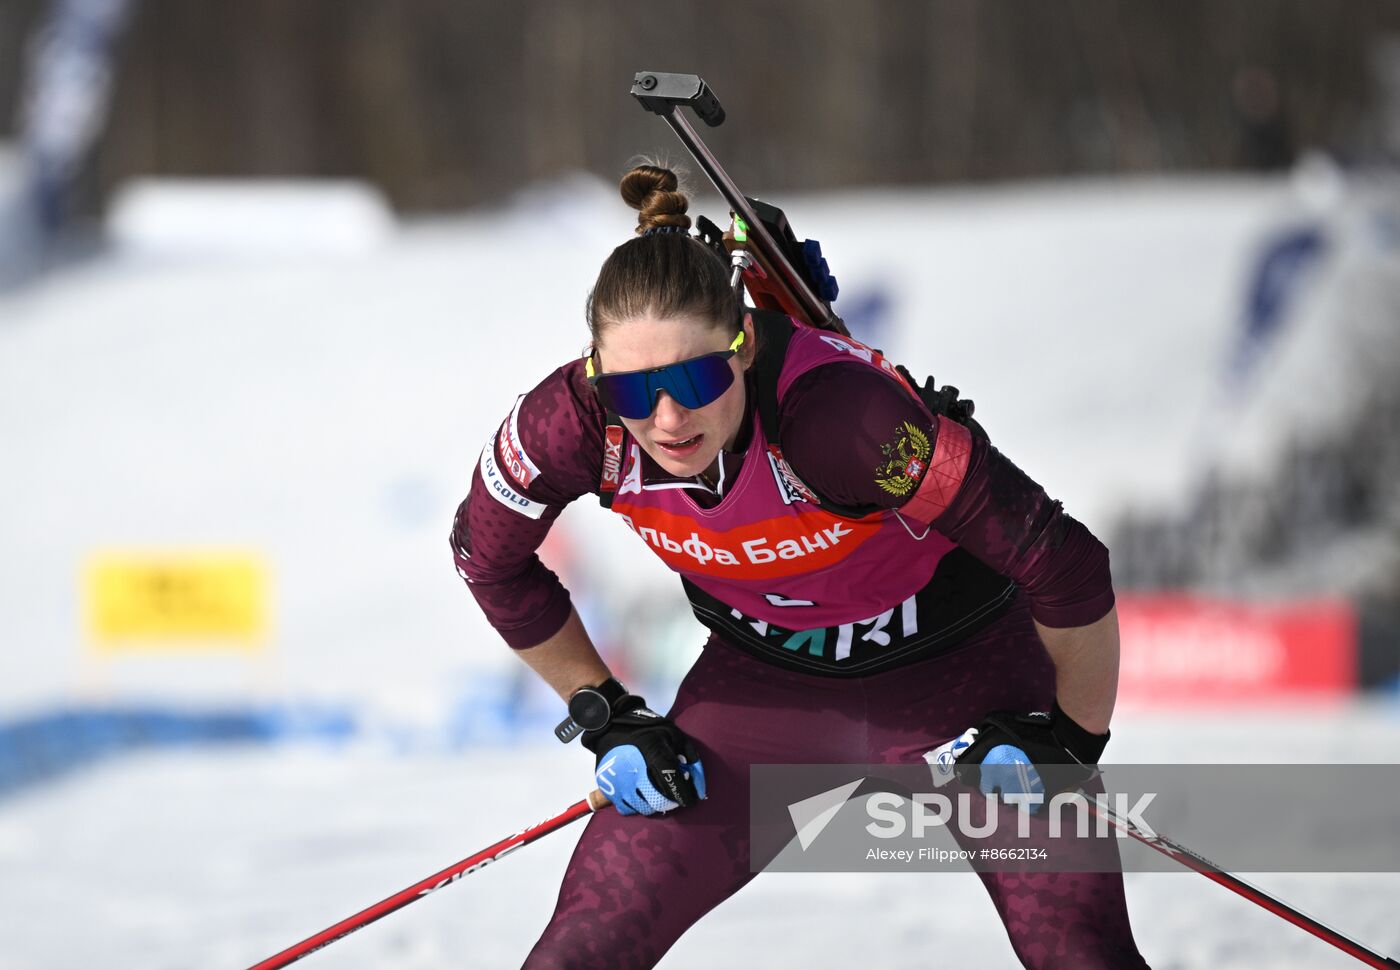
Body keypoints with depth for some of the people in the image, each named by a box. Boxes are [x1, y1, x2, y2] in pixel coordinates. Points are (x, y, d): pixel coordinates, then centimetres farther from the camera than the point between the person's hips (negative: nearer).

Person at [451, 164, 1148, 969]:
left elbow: (1065, 567, -30)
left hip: (958, 670, -3)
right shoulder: (576, 421, -26)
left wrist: (1074, 741, -16)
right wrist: (606, 716, 1)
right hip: (765, 676, 3)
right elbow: (490, 557, -1)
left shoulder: (835, 412, -39)